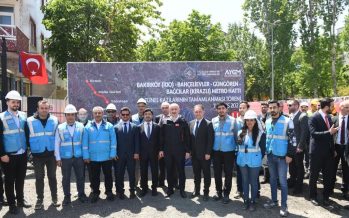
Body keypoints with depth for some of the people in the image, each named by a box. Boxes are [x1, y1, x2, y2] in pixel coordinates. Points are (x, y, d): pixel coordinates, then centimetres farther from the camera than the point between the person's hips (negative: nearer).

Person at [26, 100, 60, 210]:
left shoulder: (55, 120, -1)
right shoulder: (30, 121, -6)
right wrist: (30, 148, 1)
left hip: (51, 154, 1)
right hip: (37, 155, -1)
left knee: (52, 176, 11)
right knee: (39, 178, 8)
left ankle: (54, 198, 21)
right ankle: (40, 199, 20)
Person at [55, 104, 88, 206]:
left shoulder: (81, 126, -1)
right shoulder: (60, 128, -4)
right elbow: (57, 144, -1)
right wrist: (58, 158, -3)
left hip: (78, 157, 1)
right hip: (65, 157, -1)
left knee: (80, 177, 11)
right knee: (66, 178, 9)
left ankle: (81, 194, 29)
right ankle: (67, 197, 25)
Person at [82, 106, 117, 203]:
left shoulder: (109, 126, -1)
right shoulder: (88, 127, 2)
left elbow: (113, 141, -2)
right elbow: (85, 143, 1)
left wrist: (112, 154, -7)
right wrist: (86, 156, -4)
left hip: (107, 157, 0)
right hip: (93, 158, 1)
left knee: (108, 175, 9)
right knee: (94, 177, 10)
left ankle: (109, 191, 25)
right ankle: (95, 193, 26)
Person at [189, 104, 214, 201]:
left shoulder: (208, 124, -9)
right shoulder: (191, 123, 7)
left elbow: (210, 140, -12)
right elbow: (190, 138, 11)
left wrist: (208, 153, -15)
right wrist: (189, 150, 5)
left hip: (205, 154, -4)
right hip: (194, 154, 5)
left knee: (206, 174, 7)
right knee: (196, 173, 14)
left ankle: (206, 192, 19)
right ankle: (196, 190, 27)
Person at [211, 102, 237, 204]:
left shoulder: (232, 120, -6)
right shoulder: (213, 121, 2)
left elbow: (236, 135, -2)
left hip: (229, 151, -3)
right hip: (216, 151, 3)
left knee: (228, 173, 6)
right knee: (217, 173, 10)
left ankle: (226, 194, 20)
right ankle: (219, 192, 26)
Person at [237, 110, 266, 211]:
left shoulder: (260, 133, -9)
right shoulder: (241, 132, 3)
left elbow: (263, 148, -4)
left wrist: (259, 158, -3)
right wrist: (239, 156, 0)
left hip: (254, 162, -4)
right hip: (243, 161, 4)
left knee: (253, 181, 7)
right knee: (245, 181, 13)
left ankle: (253, 201, 21)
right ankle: (246, 200, 25)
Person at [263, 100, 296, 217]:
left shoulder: (287, 121, -11)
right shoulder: (267, 122, 7)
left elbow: (292, 139, -12)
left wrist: (290, 154, -14)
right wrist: (265, 151, 13)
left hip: (282, 156, -5)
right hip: (270, 155, 5)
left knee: (282, 181, 1)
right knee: (272, 179, 15)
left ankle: (284, 206, 12)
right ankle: (274, 200, 29)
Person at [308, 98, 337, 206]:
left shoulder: (329, 117, 7)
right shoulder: (314, 117, -14)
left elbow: (330, 135, 14)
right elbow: (314, 133, -24)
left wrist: (333, 149, 14)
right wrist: (329, 132, -30)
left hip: (328, 152, 6)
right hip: (317, 152, -6)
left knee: (328, 175, 11)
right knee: (314, 175, 8)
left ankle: (326, 196, 28)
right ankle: (313, 196, 23)